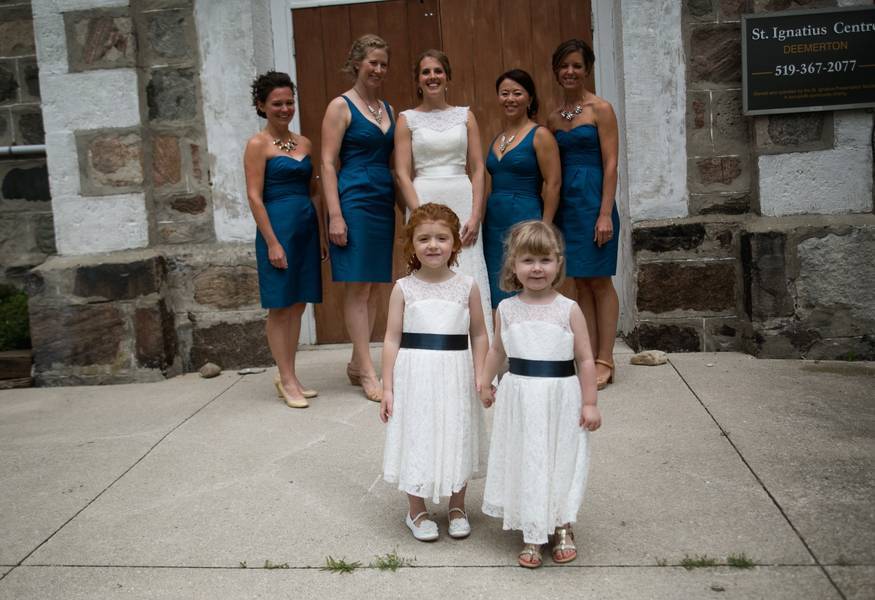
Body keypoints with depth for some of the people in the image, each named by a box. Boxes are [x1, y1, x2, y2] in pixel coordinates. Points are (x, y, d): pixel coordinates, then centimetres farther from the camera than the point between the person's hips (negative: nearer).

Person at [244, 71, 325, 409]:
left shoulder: (304, 143, 13)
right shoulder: (257, 145, -4)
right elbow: (254, 197, -9)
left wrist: (321, 234, 12)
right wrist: (272, 242, -15)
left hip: (307, 226, 6)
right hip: (278, 226, -6)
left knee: (298, 305, 10)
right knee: (280, 307, 1)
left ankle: (289, 378, 20)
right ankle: (287, 381, 9)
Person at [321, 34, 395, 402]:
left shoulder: (388, 109, 16)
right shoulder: (341, 106, -3)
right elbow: (328, 164, -8)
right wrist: (335, 215, -16)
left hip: (384, 203, 7)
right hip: (354, 202, -7)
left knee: (373, 286, 9)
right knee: (357, 286, -3)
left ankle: (357, 363, 20)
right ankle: (367, 372, 3)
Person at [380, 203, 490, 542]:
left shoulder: (467, 286, 0)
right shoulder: (403, 288, -3)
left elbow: (479, 335, 5)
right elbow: (392, 339, -2)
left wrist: (480, 378, -4)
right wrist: (387, 387, -5)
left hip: (455, 377, 1)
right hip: (415, 377, -1)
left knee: (456, 440, 12)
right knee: (416, 439, 7)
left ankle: (457, 508, 33)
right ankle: (416, 511, 28)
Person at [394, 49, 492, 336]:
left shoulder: (465, 115, 11)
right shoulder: (407, 119, 6)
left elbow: (478, 169, 7)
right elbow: (402, 173, -1)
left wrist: (475, 215, -5)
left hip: (462, 202, 2)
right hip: (424, 203, -1)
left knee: (469, 278, -1)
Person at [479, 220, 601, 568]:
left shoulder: (569, 310, -7)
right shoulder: (507, 309, 0)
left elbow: (585, 359, -4)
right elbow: (497, 350, 17)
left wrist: (589, 403, -5)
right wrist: (485, 382, 13)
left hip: (560, 399, -2)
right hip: (520, 398, 2)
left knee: (560, 462, 10)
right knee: (525, 464, 8)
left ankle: (563, 528, 30)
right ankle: (532, 536, 21)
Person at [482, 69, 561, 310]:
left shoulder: (539, 135, -4)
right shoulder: (497, 139, 15)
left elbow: (553, 184, -9)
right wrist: (481, 219, 11)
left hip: (524, 219, -7)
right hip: (494, 221, 7)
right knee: (498, 295, 7)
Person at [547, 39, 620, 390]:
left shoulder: (600, 109, -3)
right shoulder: (553, 118, 12)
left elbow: (610, 164, -9)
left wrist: (605, 213, -16)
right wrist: (548, 214, 8)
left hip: (592, 200, -5)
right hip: (565, 203, 6)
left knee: (599, 281, 0)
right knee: (581, 283, 8)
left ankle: (605, 361, 7)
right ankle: (588, 357, 15)